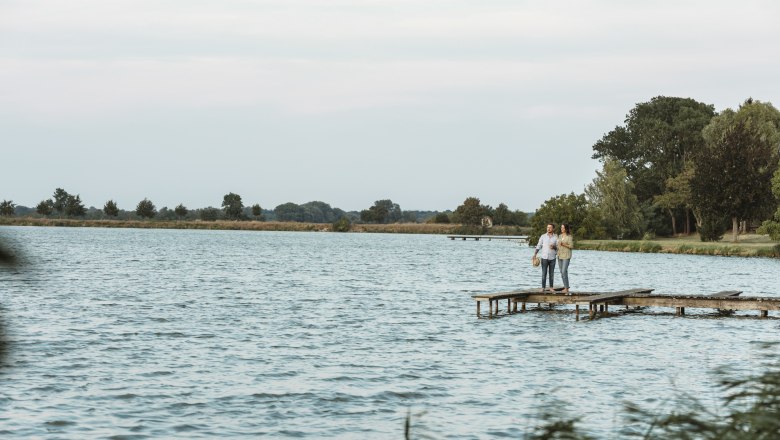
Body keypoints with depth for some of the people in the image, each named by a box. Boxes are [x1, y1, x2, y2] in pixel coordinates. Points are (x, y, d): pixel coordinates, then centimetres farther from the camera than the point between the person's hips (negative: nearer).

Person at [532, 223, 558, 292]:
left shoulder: (556, 237, 3)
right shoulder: (543, 236, 2)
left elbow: (558, 247, 3)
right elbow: (539, 246, 2)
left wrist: (554, 247, -19)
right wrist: (535, 255, -8)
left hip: (552, 258, 1)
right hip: (544, 257, -1)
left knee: (551, 273, 5)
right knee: (544, 273, -1)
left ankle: (551, 288, 12)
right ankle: (543, 288, 2)